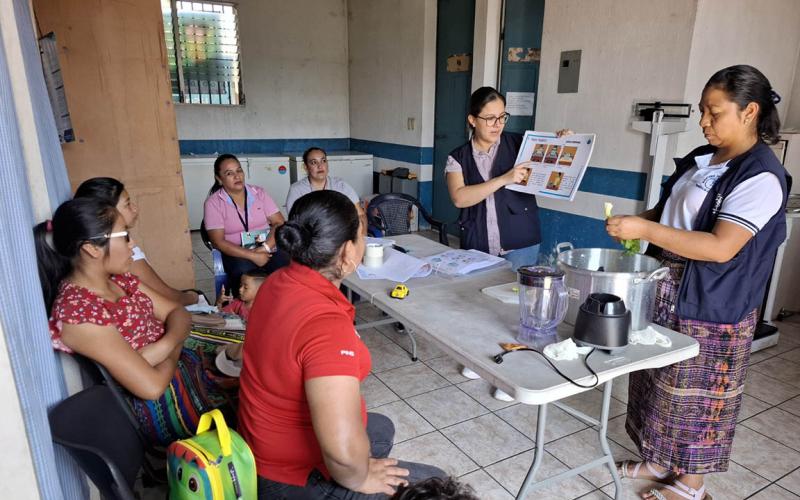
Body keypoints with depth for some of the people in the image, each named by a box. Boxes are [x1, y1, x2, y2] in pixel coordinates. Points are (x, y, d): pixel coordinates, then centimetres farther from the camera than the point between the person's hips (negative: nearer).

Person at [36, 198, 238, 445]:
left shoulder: (117, 278, 0)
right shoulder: (76, 310, -25)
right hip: (164, 404, -7)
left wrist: (165, 345, -18)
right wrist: (174, 350, -8)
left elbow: (177, 312, 3)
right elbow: (152, 385, -28)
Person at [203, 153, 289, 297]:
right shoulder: (213, 203, -1)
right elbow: (218, 241, -9)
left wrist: (265, 247, -17)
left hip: (268, 249, 2)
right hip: (237, 253, -2)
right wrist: (252, 256, -19)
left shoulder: (258, 193, 7)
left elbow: (280, 223, 1)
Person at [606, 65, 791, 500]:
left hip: (710, 307, -8)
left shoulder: (761, 176, -18)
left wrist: (645, 229, -29)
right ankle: (661, 460, 37)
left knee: (696, 395, 8)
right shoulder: (701, 159, 8)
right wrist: (635, 222, -3)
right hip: (667, 292, 8)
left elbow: (720, 248, -27)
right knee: (660, 383, 18)